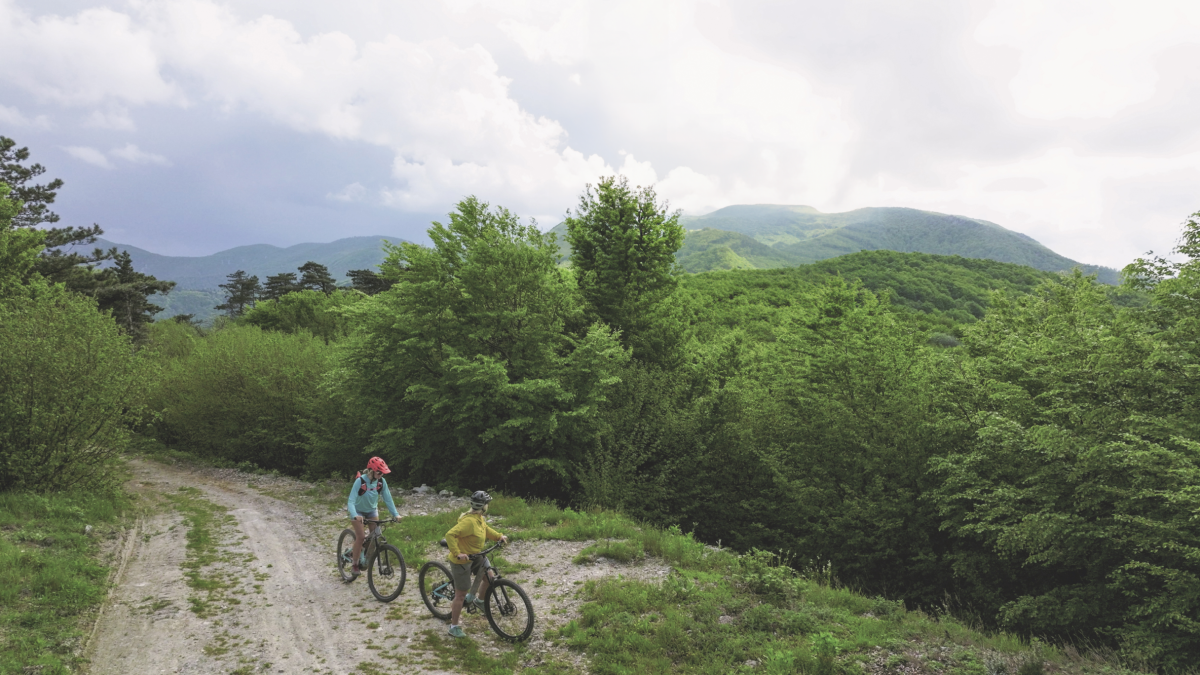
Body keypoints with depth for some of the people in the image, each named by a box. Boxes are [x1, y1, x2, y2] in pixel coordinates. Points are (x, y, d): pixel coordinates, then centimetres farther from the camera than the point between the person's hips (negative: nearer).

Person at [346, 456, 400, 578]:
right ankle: (355, 565, -1)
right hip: (358, 510, -4)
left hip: (372, 510, 4)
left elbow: (388, 498, -15)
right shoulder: (360, 481, -31)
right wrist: (354, 515, -51)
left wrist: (395, 513, -26)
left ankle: (367, 558, 17)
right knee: (361, 536, -16)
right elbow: (351, 501, -35)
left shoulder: (381, 481, -19)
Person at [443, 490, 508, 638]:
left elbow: (486, 529, 19)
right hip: (462, 560, -9)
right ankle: (454, 627, 14)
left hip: (475, 557, 9)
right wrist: (457, 553, -41)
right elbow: (450, 535, -38)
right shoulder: (469, 521, -31)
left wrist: (499, 536, 5)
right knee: (461, 594, 1)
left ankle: (479, 600, 41)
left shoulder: (480, 518, -1)